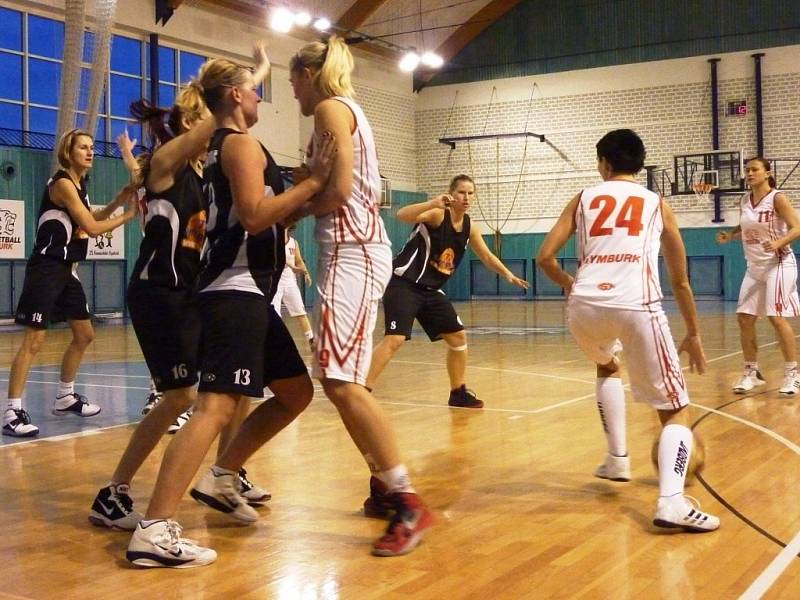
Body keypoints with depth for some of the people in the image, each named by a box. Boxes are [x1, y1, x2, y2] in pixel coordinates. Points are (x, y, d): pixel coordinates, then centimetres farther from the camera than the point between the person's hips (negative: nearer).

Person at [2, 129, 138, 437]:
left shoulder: (79, 184, 14)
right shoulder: (62, 183, -14)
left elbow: (89, 219, 19)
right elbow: (92, 227, -17)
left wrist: (117, 201, 8)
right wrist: (127, 216, -6)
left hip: (68, 270, 10)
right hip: (46, 269, -10)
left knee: (84, 335, 16)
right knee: (33, 341, -13)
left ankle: (65, 397, 30)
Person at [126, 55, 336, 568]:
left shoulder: (222, 145, 22)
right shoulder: (241, 142, -7)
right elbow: (255, 217, -20)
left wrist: (306, 194, 20)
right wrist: (315, 181, -16)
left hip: (246, 292, 10)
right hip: (236, 291, -10)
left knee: (296, 392, 16)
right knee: (217, 406, -18)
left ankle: (223, 477, 21)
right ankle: (155, 532, -20)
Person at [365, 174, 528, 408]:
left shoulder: (469, 227, 7)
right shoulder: (437, 214, -15)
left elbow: (487, 256, 20)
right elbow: (402, 215, -33)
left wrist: (508, 275, 8)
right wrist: (433, 203, -47)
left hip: (430, 289, 8)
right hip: (404, 283, -8)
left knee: (458, 336, 12)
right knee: (395, 339, -22)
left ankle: (458, 393, 28)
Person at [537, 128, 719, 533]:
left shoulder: (584, 199, 22)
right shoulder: (657, 204, 22)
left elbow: (545, 257, 17)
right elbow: (680, 282, 23)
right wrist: (694, 335, 33)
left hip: (585, 305, 2)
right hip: (637, 306, -2)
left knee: (607, 366, 37)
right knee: (676, 412, 7)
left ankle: (618, 460, 33)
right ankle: (672, 501, -16)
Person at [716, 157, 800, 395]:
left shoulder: (777, 198, -12)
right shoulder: (744, 200, 7)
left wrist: (778, 243, -33)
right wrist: (729, 235, 2)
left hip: (778, 264, -7)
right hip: (754, 267, 7)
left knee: (777, 318, -12)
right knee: (744, 318, 4)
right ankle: (751, 372, 18)